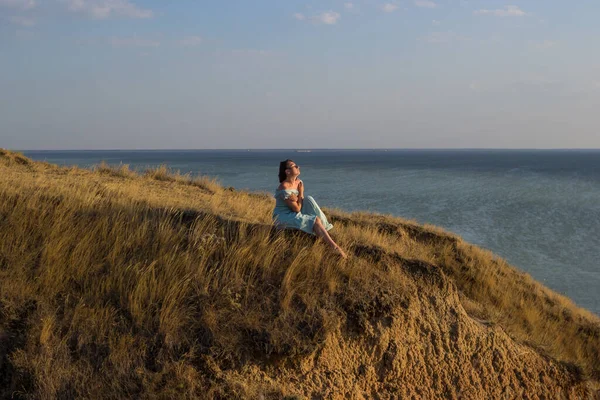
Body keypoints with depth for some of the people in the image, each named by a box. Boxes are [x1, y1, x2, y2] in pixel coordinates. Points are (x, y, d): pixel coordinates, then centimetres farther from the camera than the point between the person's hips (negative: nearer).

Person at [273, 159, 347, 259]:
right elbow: (297, 209, -21)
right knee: (315, 221, -22)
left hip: (293, 213, 8)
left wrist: (296, 198, -21)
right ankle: (335, 247, -23)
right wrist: (300, 193, -12)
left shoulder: (298, 182, 2)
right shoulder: (284, 188, -25)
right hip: (282, 217, -8)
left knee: (309, 199, -12)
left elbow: (301, 204, 1)